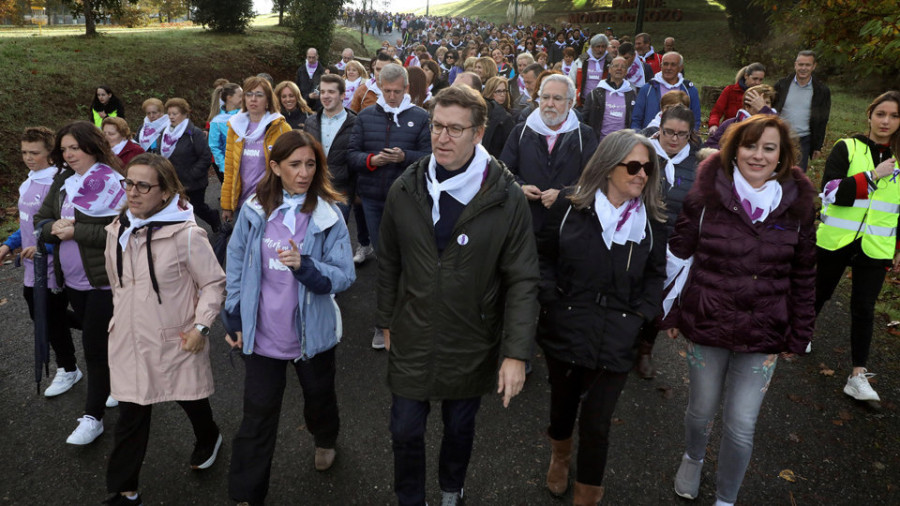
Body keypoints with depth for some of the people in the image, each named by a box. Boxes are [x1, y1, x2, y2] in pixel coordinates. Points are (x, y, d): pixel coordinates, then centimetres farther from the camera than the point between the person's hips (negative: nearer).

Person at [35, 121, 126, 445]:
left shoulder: (111, 182, -14)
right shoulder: (62, 181, 8)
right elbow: (40, 221, 10)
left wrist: (76, 231, -20)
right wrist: (55, 228, -11)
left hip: (104, 280, -7)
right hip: (72, 279, 7)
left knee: (95, 345, -1)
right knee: (95, 340, 20)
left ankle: (93, 417, 10)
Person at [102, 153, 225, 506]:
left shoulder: (186, 234, -19)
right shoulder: (117, 231, 0)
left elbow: (214, 283, -11)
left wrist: (201, 325, -18)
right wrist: (122, 315, 15)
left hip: (177, 340, -4)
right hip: (129, 340, 4)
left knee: (191, 398, 19)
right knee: (130, 415, 9)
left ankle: (208, 439, 51)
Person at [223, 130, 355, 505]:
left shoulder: (328, 215, -13)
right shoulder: (254, 210, -7)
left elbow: (344, 276, -17)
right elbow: (236, 266, 2)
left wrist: (304, 265, -33)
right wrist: (234, 319, 3)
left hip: (312, 331, 0)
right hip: (261, 332, 0)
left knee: (318, 395, 24)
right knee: (258, 416, 7)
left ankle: (326, 440, 57)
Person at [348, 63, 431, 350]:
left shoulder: (420, 117, 1)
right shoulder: (365, 116, 9)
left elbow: (429, 156, -4)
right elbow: (352, 154, 6)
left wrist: (404, 157, -20)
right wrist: (370, 160, -13)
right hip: (372, 198, 3)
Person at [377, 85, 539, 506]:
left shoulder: (506, 198, -14)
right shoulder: (405, 190, -6)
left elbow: (523, 281, -13)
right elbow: (389, 263, 5)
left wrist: (516, 353, -17)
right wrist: (387, 323, 10)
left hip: (472, 345, -1)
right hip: (411, 341, 1)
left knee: (460, 429, 21)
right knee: (406, 432, 13)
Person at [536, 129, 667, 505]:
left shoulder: (652, 220, 0)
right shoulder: (571, 206, -6)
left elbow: (655, 274, 10)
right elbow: (544, 256, 2)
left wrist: (641, 314, -2)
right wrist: (551, 300, -8)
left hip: (616, 340, 0)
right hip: (565, 329, 0)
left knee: (596, 423, 5)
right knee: (562, 402, 21)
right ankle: (560, 452, 55)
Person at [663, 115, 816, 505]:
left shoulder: (798, 203, -2)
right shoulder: (707, 194, -8)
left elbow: (804, 276, 4)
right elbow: (678, 256, -3)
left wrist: (799, 334, 6)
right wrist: (669, 312, 0)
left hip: (763, 334, 1)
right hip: (706, 324, 0)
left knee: (741, 426, 4)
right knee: (702, 409, 16)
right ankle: (693, 458, 50)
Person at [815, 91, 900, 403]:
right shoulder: (847, 148, -5)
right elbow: (831, 192, -16)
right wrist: (873, 175, -21)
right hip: (836, 240, -1)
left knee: (864, 309, -1)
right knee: (821, 292, 15)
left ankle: (858, 374, 5)